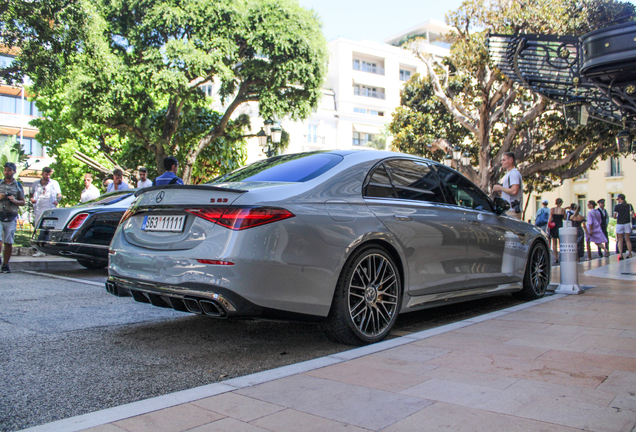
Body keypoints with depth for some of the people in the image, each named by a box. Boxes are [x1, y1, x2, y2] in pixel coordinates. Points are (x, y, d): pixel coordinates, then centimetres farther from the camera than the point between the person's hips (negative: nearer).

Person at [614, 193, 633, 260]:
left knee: (620, 240, 4)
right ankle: (630, 254, 7)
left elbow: (614, 216, -7)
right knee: (628, 240, 9)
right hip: (627, 224, 2)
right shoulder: (629, 205, 2)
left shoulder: (617, 206, -7)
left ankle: (620, 254, -4)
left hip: (619, 224, -2)